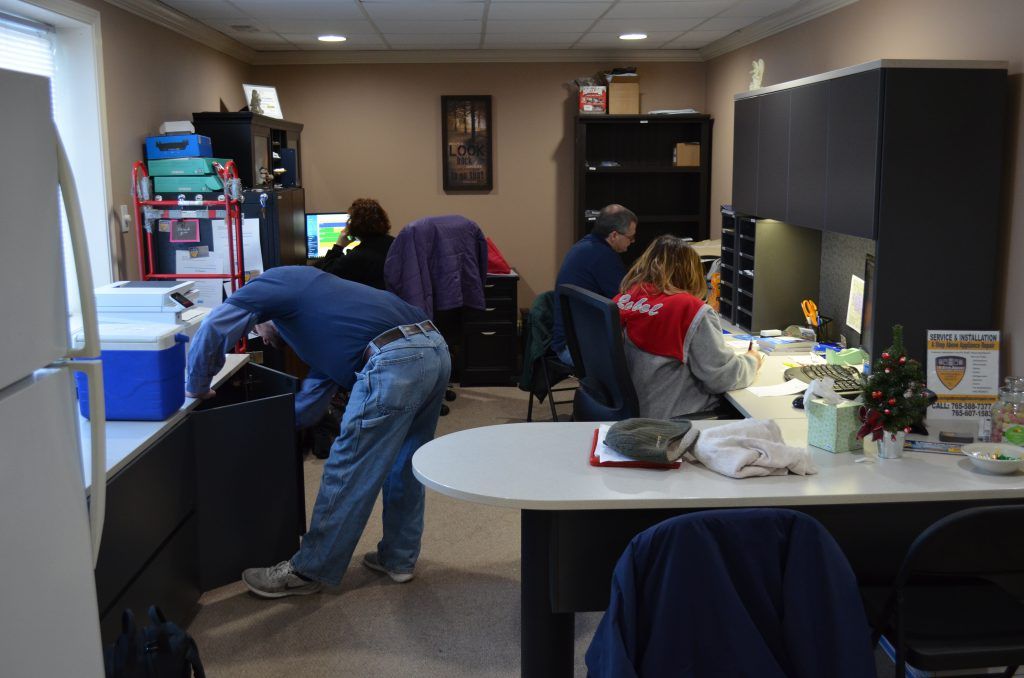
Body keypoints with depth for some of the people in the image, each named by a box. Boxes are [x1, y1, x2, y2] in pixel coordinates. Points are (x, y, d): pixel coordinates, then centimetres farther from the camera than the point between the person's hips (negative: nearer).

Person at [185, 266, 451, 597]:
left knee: (348, 472, 4)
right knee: (403, 466, 23)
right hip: (435, 348, 9)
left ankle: (309, 571, 17)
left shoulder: (272, 283, 15)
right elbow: (308, 406, 34)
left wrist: (198, 389, 14)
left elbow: (213, 330, 0)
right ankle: (398, 557, 35)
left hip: (395, 362, -9)